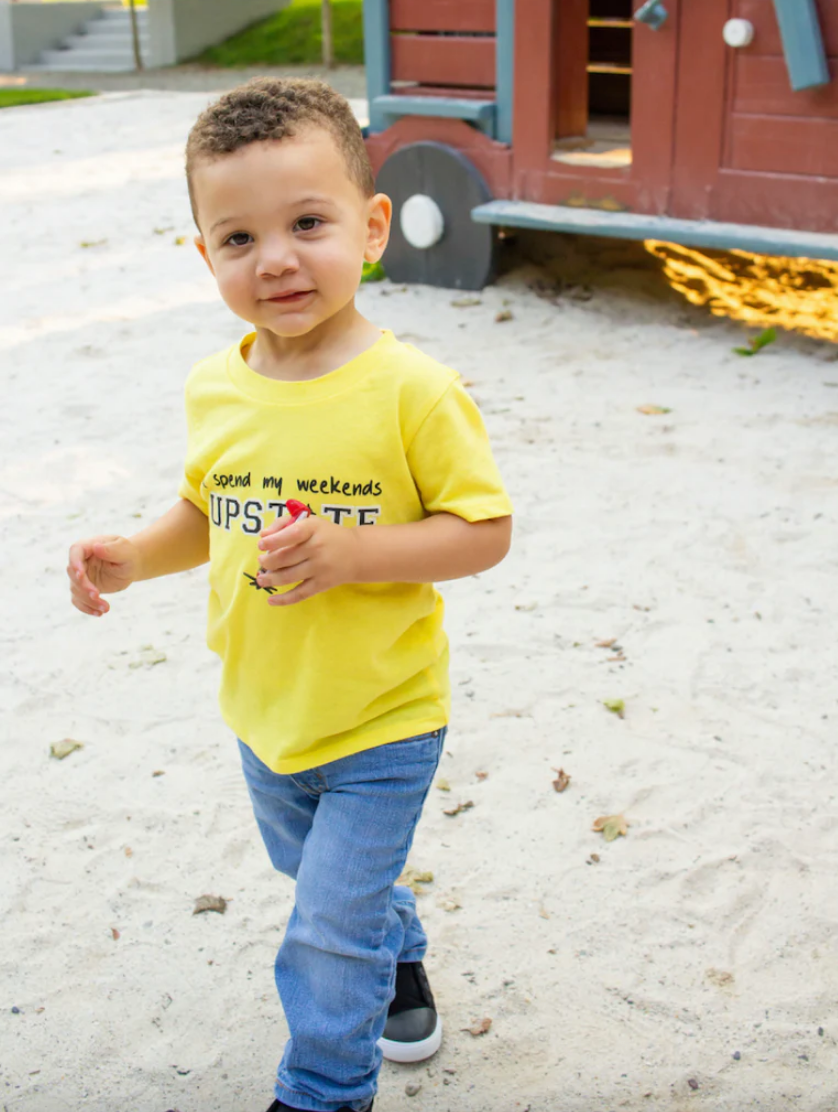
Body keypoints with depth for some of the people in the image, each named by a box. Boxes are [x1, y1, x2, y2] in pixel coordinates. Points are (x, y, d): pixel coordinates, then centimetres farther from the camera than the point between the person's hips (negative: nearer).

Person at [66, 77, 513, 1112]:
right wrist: (134, 556, -9)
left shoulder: (410, 389, -23)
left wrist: (348, 552, -31)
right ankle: (401, 963, 59)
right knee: (329, 882, 29)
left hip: (379, 725, -6)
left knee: (328, 937, 2)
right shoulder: (215, 389, -6)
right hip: (264, 715, 6)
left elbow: (483, 530, -19)